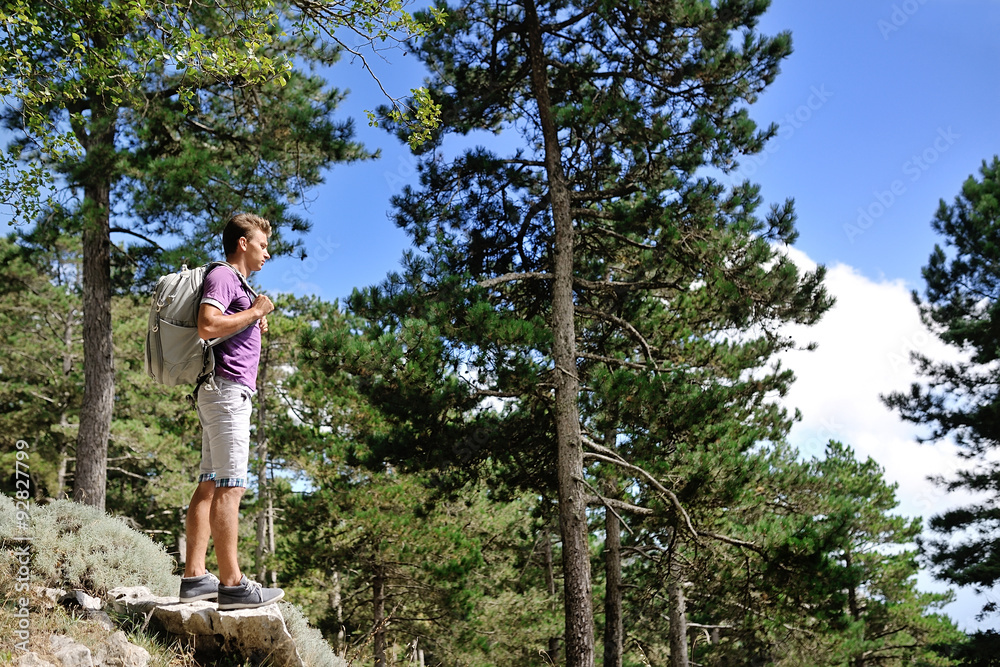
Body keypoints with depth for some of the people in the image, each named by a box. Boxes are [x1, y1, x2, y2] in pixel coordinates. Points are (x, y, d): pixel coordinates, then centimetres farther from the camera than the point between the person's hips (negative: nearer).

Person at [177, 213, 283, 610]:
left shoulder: (236, 283, 25)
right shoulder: (222, 276, -6)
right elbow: (207, 326, -22)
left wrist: (255, 324, 18)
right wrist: (254, 312, -12)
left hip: (227, 394, 11)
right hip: (227, 388, -11)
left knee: (210, 486, 8)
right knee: (229, 488, -12)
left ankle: (194, 577, 9)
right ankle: (232, 584, -13)